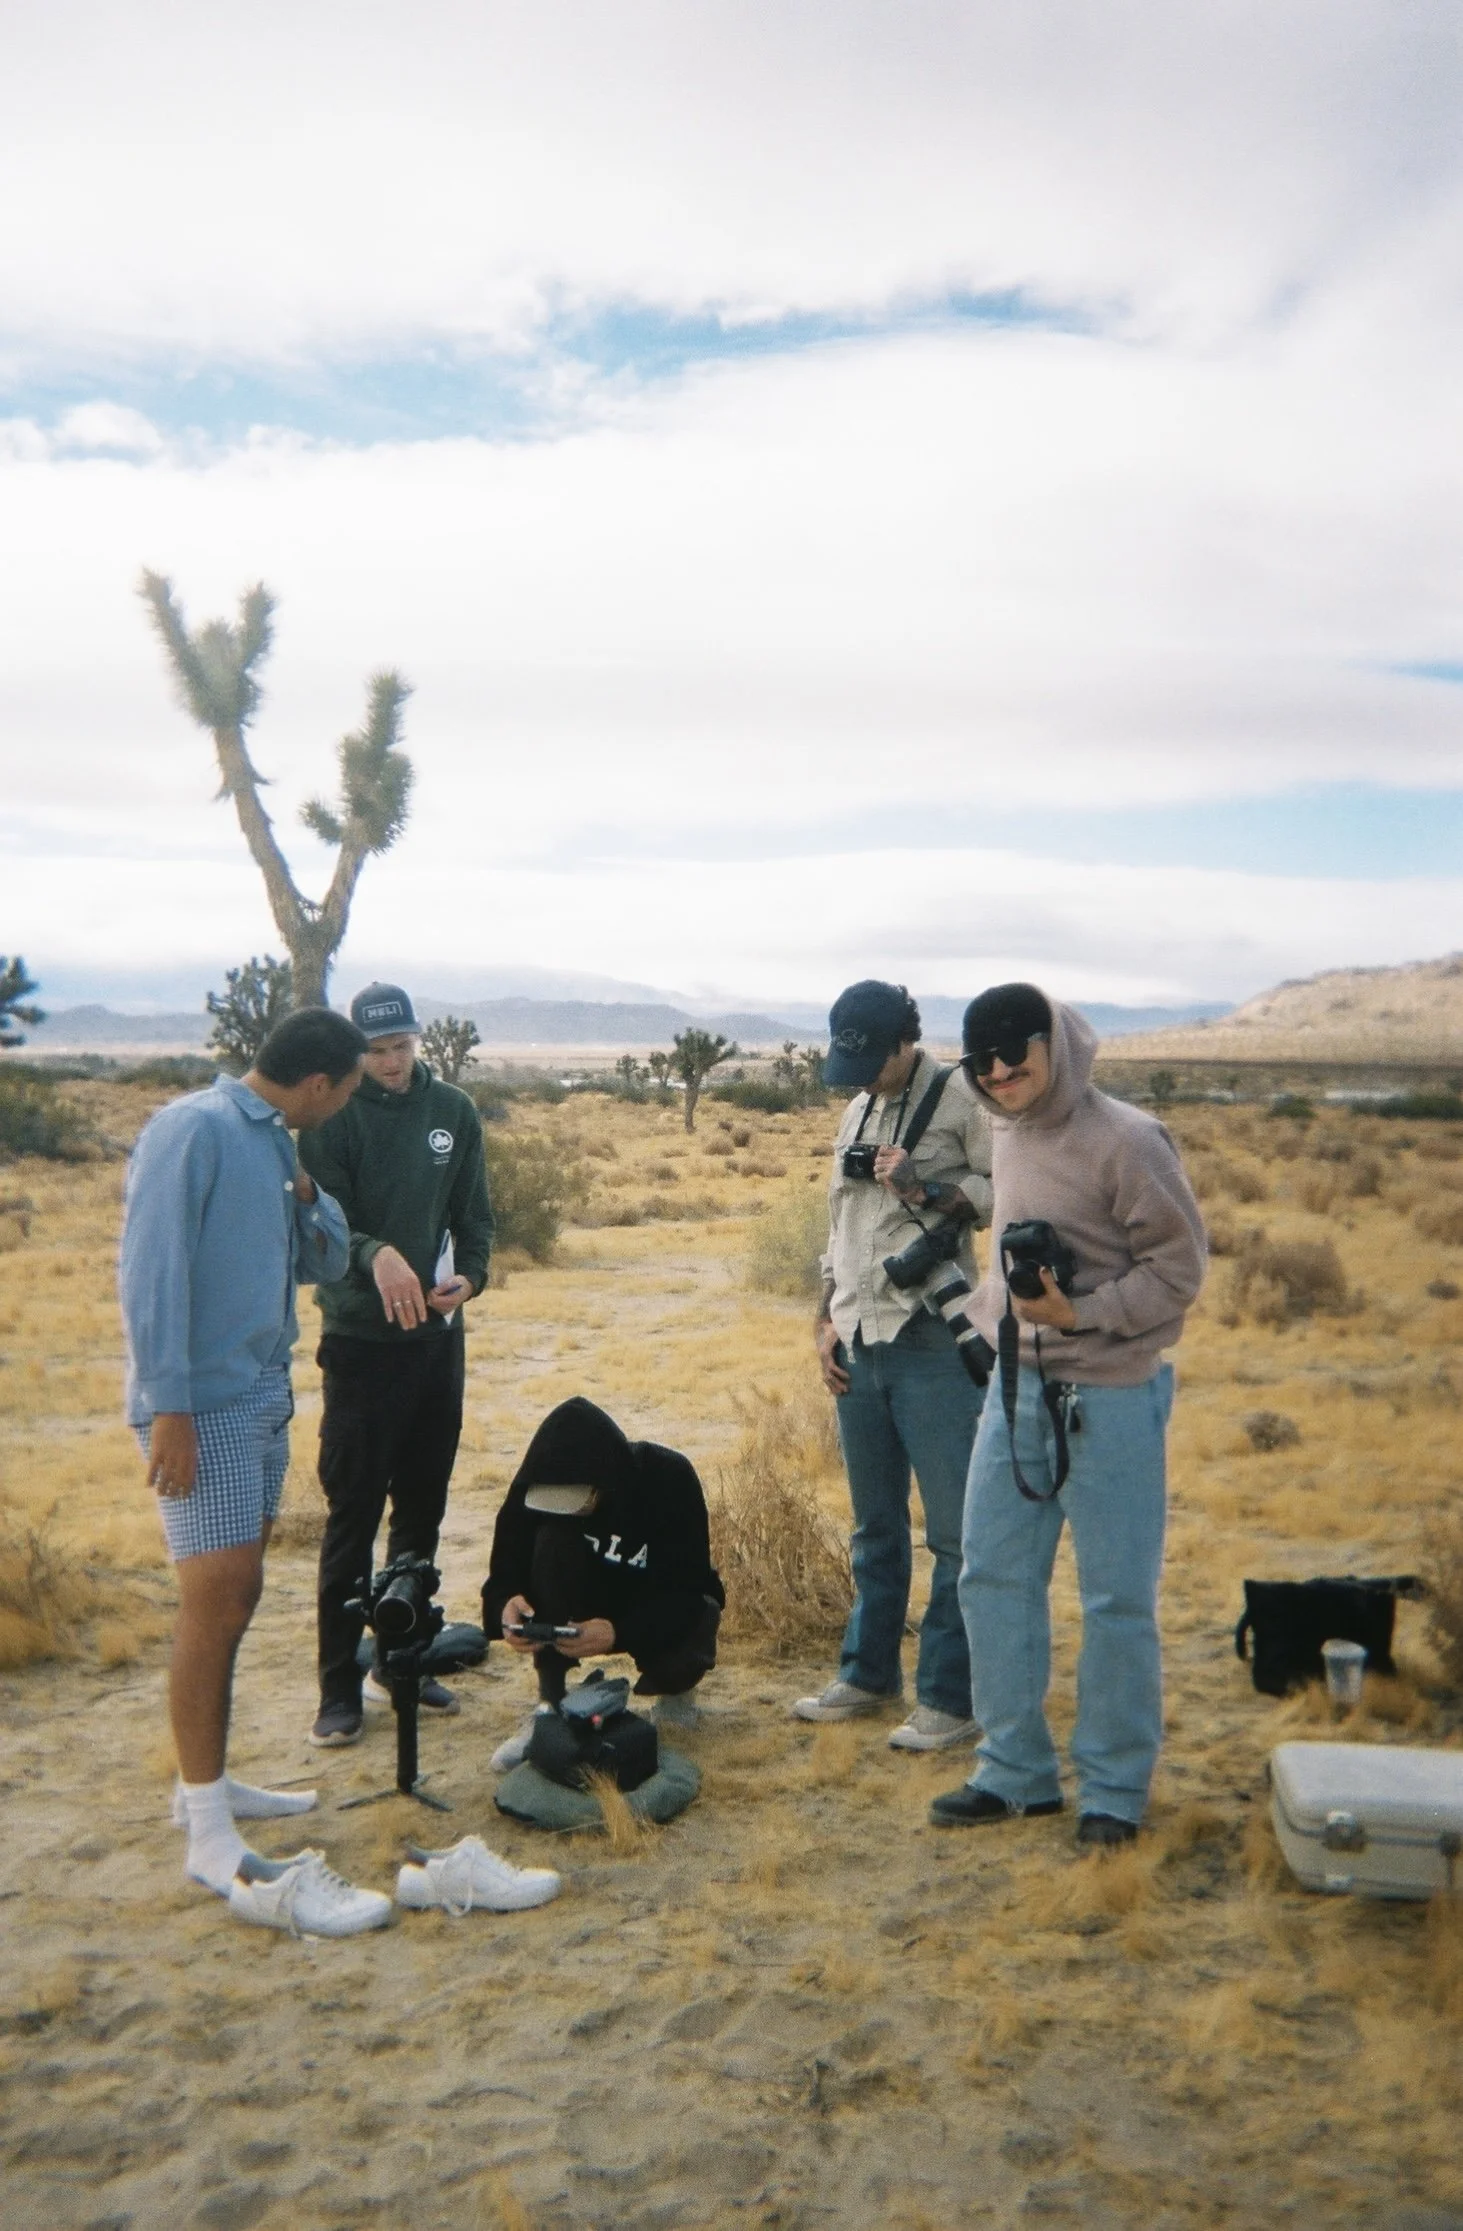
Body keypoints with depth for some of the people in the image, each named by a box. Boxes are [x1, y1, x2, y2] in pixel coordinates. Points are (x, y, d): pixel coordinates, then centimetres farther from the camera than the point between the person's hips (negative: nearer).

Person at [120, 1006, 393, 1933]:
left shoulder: (277, 1142, 13)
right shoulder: (193, 1129, -14)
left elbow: (325, 1262, 16)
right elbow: (151, 1268, -18)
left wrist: (306, 1193, -3)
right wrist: (168, 1406, -21)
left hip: (264, 1396, 9)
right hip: (204, 1403, -9)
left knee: (237, 1595, 15)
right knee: (216, 1599, -8)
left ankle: (208, 1782, 28)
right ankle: (213, 1841, -1)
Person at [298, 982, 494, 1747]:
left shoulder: (453, 1111, 5)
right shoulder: (335, 1118, -7)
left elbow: (474, 1214, 8)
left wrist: (471, 1273, -11)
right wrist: (374, 1255, -33)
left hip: (437, 1335, 5)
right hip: (361, 1340, -4)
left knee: (423, 1508, 13)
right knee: (353, 1516, -1)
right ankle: (340, 1688, 9)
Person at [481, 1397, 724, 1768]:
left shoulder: (670, 1478, -30)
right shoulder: (537, 1483, -24)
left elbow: (687, 1588, -29)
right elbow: (506, 1572, -19)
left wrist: (619, 1632, -46)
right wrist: (507, 1604, -43)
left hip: (671, 1603, -2)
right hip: (596, 1595, 2)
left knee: (679, 1662, -35)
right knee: (551, 1542, -30)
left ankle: (674, 1686, 5)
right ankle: (551, 1708, -18)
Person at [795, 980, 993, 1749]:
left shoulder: (962, 1102, -5)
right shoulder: (857, 1113, 16)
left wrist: (925, 1187, -18)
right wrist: (827, 1322, 13)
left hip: (932, 1344, -7)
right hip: (860, 1344, 7)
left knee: (955, 1527, -2)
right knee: (874, 1525, 16)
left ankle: (949, 1698, 8)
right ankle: (867, 1672, 29)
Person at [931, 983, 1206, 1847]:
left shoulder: (1126, 1140, -14)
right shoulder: (1009, 1137, 9)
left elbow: (1180, 1267, -13)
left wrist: (1082, 1314, -21)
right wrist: (994, 1317, 9)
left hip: (1111, 1396, -7)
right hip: (1017, 1388, 7)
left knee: (1119, 1600, 4)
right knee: (993, 1579, 11)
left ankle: (1116, 1788, 21)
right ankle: (1016, 1771, 25)